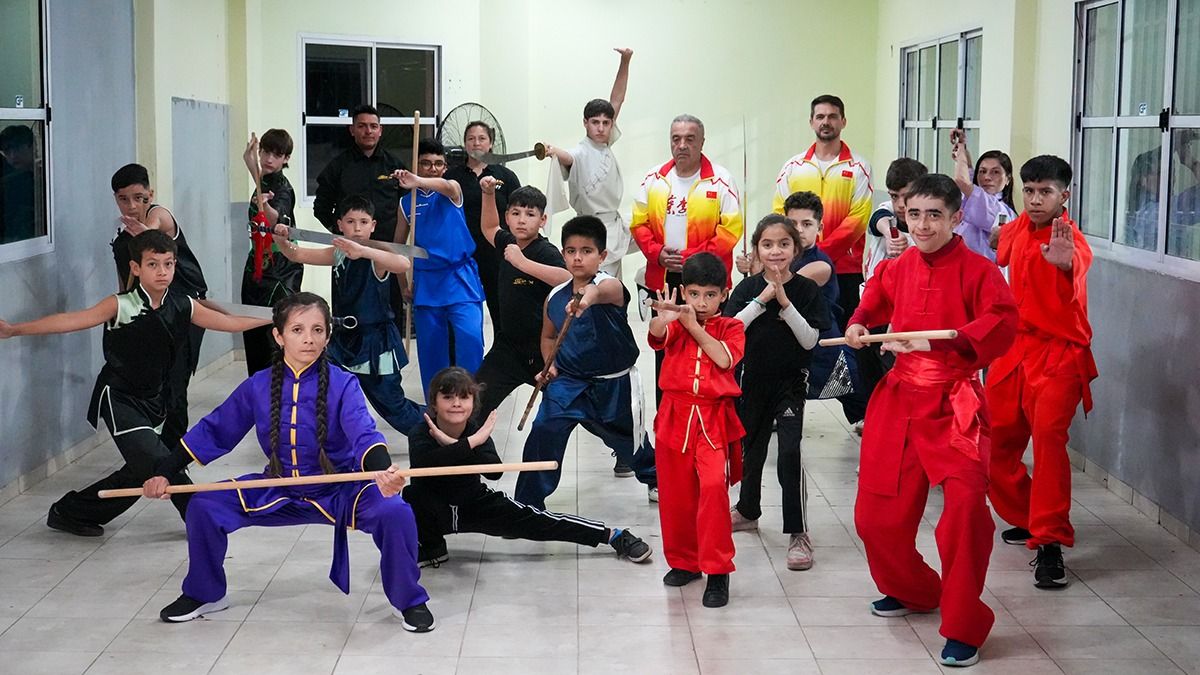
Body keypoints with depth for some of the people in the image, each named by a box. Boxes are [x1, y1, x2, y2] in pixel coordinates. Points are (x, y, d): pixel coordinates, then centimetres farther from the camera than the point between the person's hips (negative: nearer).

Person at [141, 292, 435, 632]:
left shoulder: (342, 385, -15)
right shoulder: (257, 387, -4)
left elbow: (364, 434, -31)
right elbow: (214, 431, 6)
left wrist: (384, 471, -53)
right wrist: (164, 472, 3)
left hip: (338, 491, -3)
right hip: (278, 492, 4)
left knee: (395, 512, -30)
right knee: (204, 507, -9)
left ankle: (408, 601, -3)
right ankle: (205, 594, 19)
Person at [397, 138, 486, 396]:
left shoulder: (452, 191, -1)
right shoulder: (407, 202, 6)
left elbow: (448, 186, -28)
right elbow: (399, 244, 15)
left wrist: (418, 182, -47)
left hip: (460, 278, -2)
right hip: (426, 282, 2)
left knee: (470, 337, -17)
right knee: (430, 346, 5)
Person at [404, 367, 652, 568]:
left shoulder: (477, 431, -17)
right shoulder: (420, 434, -23)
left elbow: (495, 471, -35)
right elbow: (422, 465, -48)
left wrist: (454, 445, -46)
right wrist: (471, 442, -47)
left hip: (475, 504, 1)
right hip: (435, 512, -1)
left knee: (532, 520, -11)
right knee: (413, 495, -33)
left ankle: (613, 535, -4)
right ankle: (433, 548, -6)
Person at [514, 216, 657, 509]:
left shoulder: (611, 286, -19)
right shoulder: (554, 297, -3)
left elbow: (604, 291, -47)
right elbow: (548, 336, 15)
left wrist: (589, 296, -70)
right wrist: (550, 365, -3)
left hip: (614, 383, -3)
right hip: (568, 380, 3)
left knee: (627, 440, 19)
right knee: (544, 430, -18)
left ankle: (655, 479, 52)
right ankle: (527, 504, -7)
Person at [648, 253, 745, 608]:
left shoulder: (731, 327, 5)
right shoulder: (677, 323, 5)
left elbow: (724, 358, -13)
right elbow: (658, 335, -18)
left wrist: (694, 326, -13)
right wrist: (663, 319, -41)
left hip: (714, 421, -2)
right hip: (675, 417, 2)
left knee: (714, 485, -19)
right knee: (675, 494, 8)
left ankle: (717, 571, -11)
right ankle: (683, 561, 27)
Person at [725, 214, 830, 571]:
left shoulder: (806, 289, -6)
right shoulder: (748, 288, -1)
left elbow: (810, 340, -13)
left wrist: (785, 302, -21)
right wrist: (763, 299, -19)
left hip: (791, 382, -3)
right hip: (753, 380, 3)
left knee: (789, 452, -15)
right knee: (751, 448, 17)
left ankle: (798, 533, -8)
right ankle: (748, 511, 40)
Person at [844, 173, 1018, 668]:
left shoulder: (978, 270, -10)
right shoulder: (896, 269, 6)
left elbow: (1001, 323, -24)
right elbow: (875, 301, 27)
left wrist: (941, 341, -32)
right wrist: (859, 324, 6)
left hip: (953, 404, -5)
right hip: (899, 400, 6)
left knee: (965, 505, -23)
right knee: (877, 514, 10)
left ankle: (964, 628, -7)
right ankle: (912, 591, 40)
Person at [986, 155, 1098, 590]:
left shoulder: (1069, 240, -16)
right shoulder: (1018, 229, 4)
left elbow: (1079, 264, -43)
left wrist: (1065, 264, -63)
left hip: (1058, 354, -7)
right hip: (1016, 347, 7)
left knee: (1049, 433, -25)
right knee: (995, 444, 10)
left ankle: (1051, 543, -21)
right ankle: (1025, 519, 32)